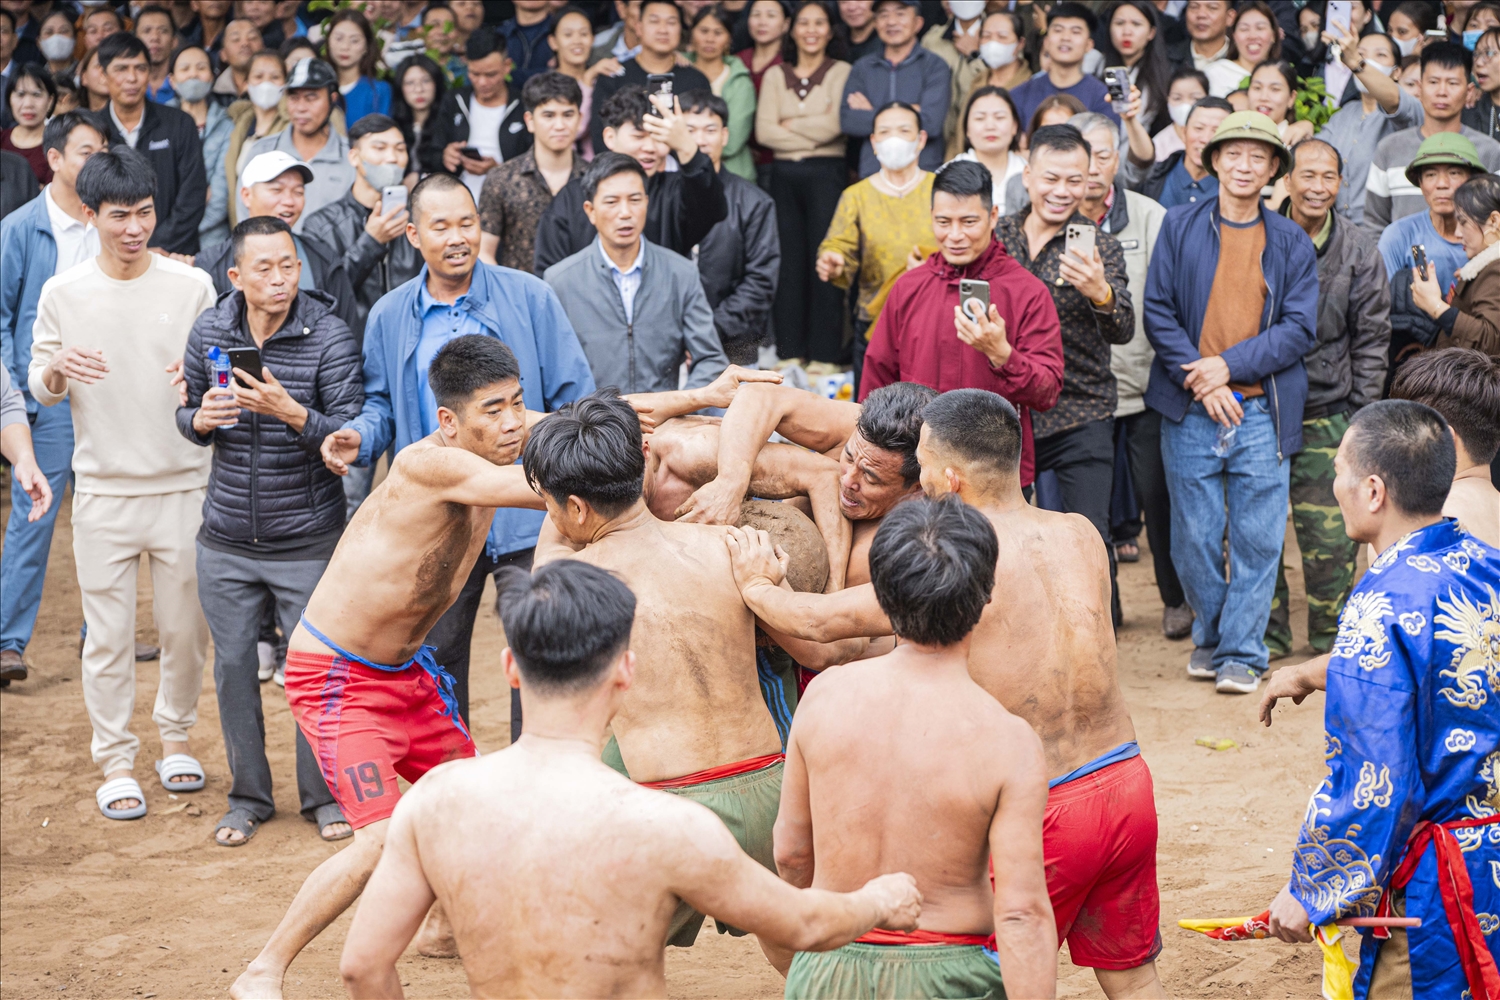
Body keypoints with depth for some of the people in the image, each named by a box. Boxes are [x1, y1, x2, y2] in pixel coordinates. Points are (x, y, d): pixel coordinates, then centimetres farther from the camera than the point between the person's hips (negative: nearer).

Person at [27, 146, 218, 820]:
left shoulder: (191, 286, -1)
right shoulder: (63, 294, 0)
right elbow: (40, 390, 6)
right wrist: (56, 368, -17)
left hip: (183, 486, 1)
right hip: (103, 491, 0)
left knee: (186, 626, 8)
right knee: (108, 636, 2)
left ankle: (175, 734, 29)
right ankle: (115, 762, 13)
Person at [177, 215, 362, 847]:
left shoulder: (330, 338, -12)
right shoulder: (209, 332, -1)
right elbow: (190, 415, 12)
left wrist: (292, 412, -30)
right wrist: (200, 419, -11)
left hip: (308, 540, -3)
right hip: (227, 541, 3)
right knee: (233, 665, 9)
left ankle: (323, 795, 22)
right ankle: (248, 796, 25)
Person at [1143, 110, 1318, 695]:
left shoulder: (1292, 243, 7)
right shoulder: (1180, 228, 6)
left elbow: (1300, 328, 1)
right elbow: (1158, 312, 2)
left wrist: (1230, 366, -10)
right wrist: (1198, 379, -10)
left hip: (1263, 410, 0)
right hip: (1191, 410, 0)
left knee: (1258, 538, -1)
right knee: (1194, 537, 3)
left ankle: (1242, 653, 9)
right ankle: (1210, 636, 24)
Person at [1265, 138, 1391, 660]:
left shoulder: (1360, 251, 3)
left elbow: (1372, 337, 6)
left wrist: (1360, 413, 1)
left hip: (1328, 413, 0)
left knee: (1331, 537, -2)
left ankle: (1331, 637, 13)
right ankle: (1267, 633, 17)